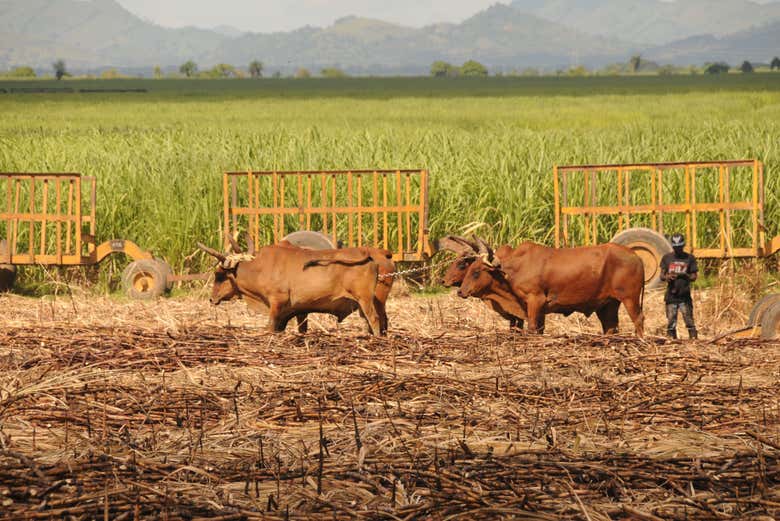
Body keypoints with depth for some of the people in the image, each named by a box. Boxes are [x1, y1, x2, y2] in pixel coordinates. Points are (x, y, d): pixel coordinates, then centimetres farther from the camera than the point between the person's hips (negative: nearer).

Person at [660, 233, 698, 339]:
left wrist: (685, 275, -18)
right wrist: (667, 277, -15)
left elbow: (694, 276, 4)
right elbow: (661, 276, 9)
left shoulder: (689, 258, 5)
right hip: (671, 296, 2)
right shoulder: (667, 258, 10)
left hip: (685, 296, -2)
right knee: (671, 323, 2)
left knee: (689, 321, -7)